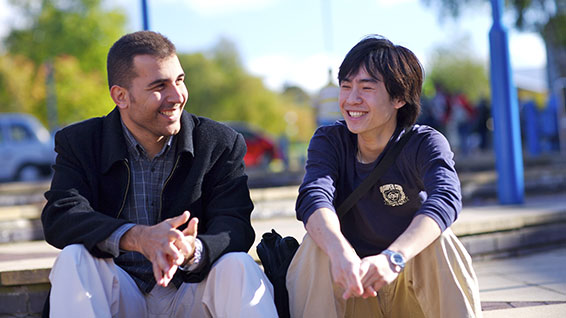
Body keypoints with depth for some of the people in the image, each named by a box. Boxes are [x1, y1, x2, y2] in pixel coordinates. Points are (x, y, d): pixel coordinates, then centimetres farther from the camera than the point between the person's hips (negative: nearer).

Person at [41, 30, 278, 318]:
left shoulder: (221, 144, 2)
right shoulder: (79, 143, 2)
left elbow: (234, 226, -11)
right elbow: (59, 217, -15)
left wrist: (192, 251, -38)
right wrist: (136, 237, -35)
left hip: (191, 294, -1)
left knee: (238, 265, -30)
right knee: (74, 258, -29)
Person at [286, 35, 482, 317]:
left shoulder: (426, 144, -10)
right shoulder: (328, 141, -4)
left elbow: (445, 199, -32)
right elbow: (313, 197, -25)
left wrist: (393, 258, -52)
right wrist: (341, 252, -49)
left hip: (413, 290, -1)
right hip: (352, 292, 1)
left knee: (440, 243, -29)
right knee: (317, 243, -25)